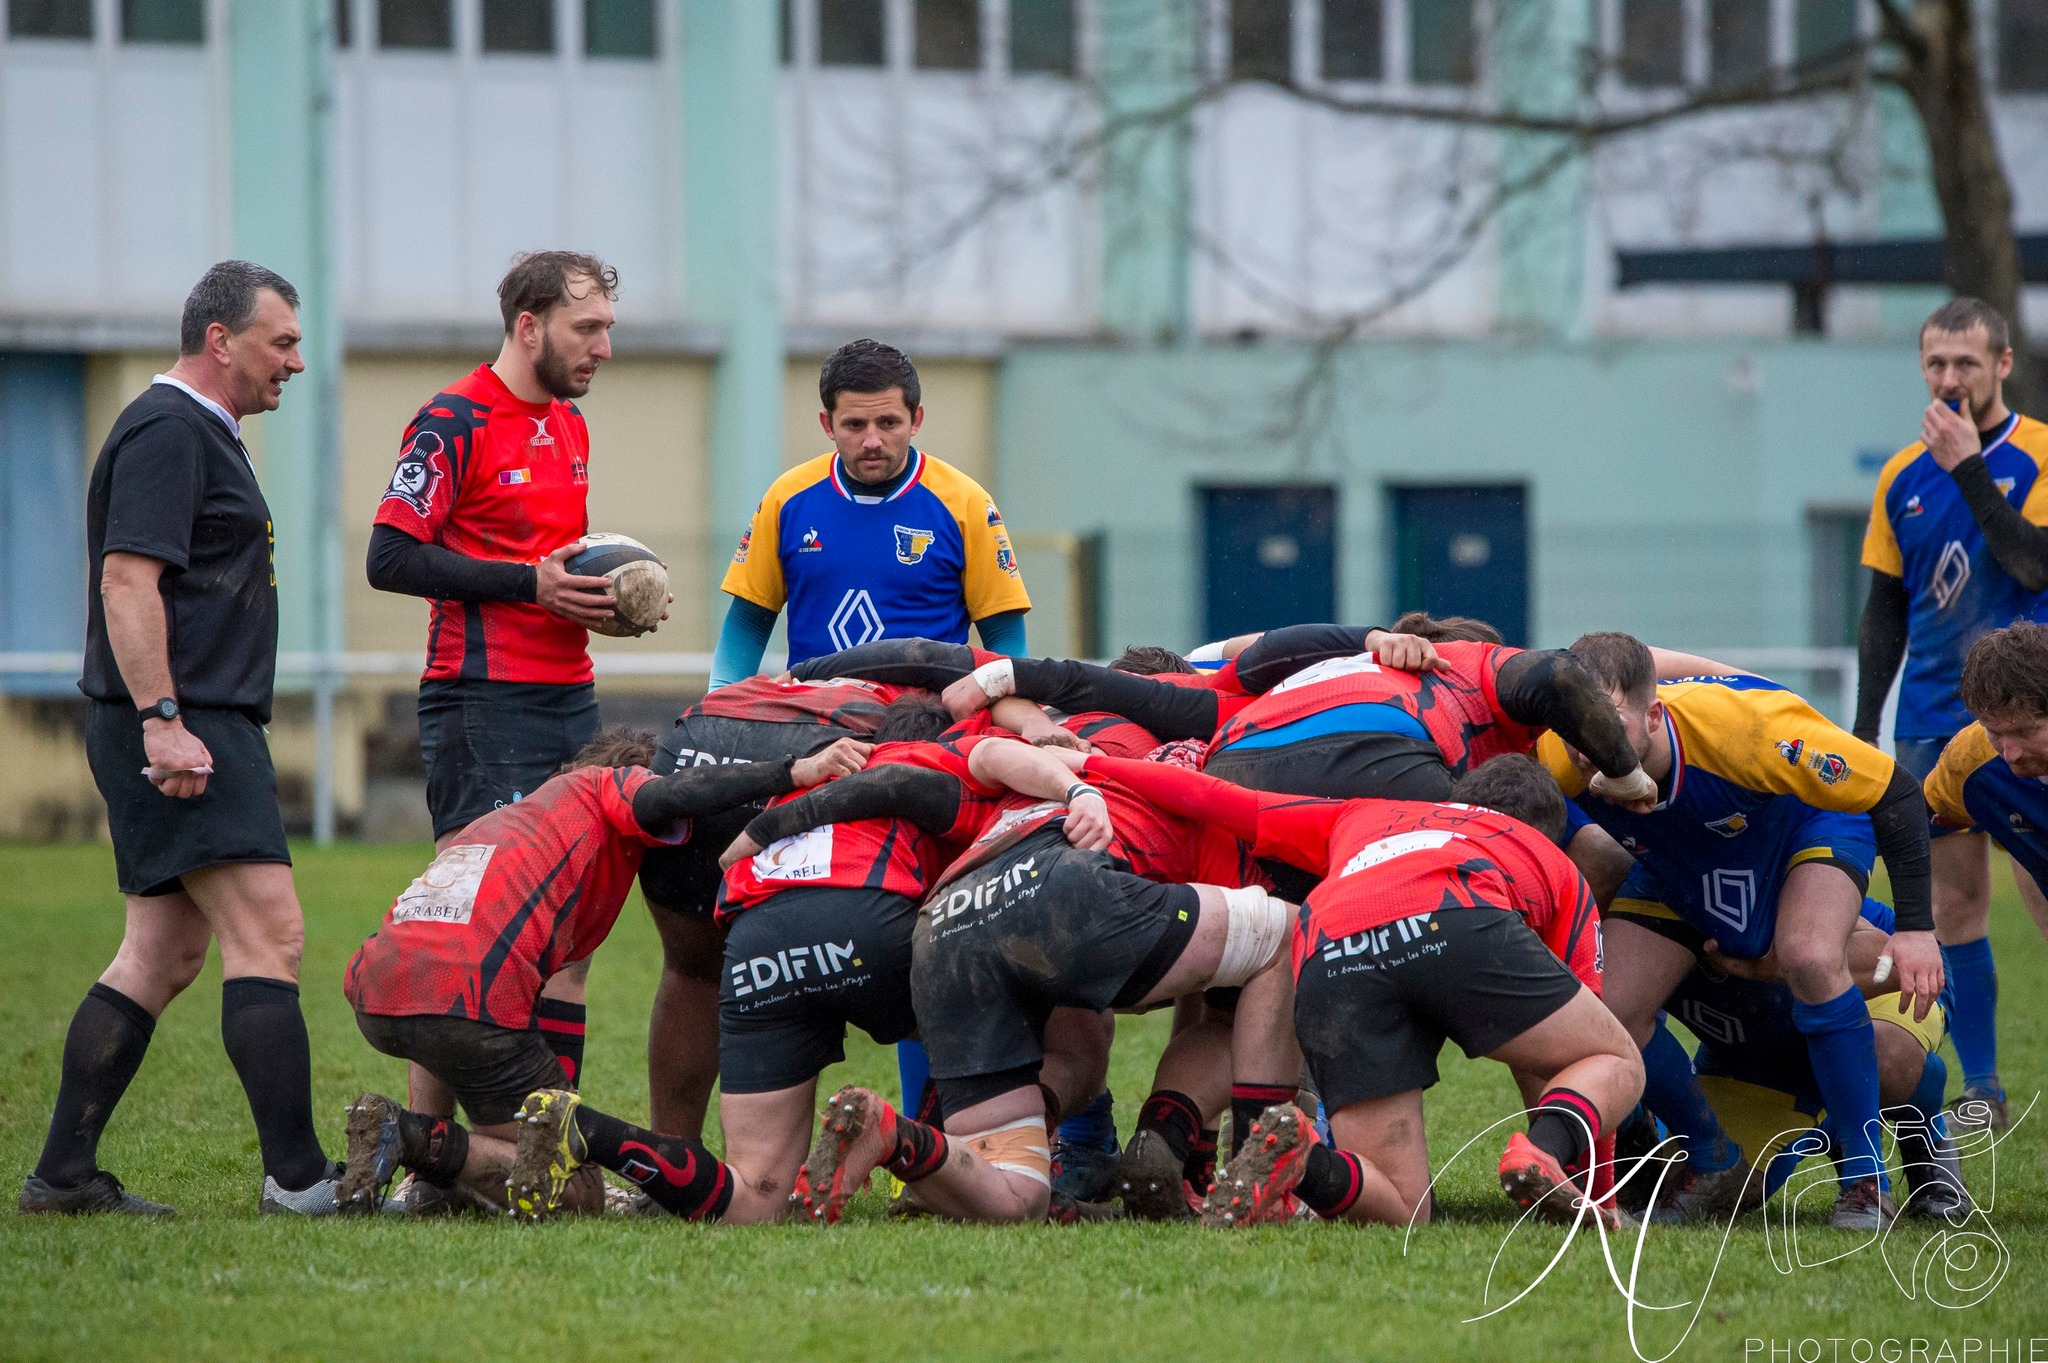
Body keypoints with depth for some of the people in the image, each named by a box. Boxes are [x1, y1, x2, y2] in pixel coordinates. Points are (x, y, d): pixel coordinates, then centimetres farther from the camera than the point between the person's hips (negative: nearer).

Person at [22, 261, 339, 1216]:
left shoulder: (201, 433, 22)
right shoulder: (167, 432, -11)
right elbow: (126, 581, -20)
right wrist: (162, 720, -26)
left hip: (196, 730, 11)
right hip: (182, 727, -11)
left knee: (162, 956, 10)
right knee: (268, 932, -15)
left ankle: (65, 1172, 11)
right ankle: (296, 1175, -18)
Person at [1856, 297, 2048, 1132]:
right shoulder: (1903, 477, 10)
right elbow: (1884, 615, 15)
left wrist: (1969, 468, -18)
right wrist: (1863, 731, 10)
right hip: (1933, 719, 4)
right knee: (1956, 899, 2)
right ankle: (1980, 1090, 6)